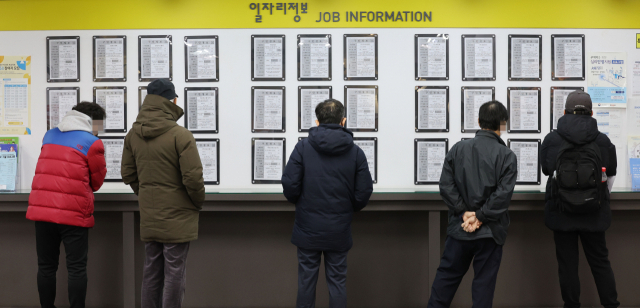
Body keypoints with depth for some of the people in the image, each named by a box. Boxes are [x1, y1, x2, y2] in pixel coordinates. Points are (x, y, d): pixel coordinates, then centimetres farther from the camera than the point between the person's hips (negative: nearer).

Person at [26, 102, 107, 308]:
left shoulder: (49, 136, 13)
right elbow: (97, 181, 6)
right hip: (74, 214, -5)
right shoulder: (92, 143, -4)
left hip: (41, 210, 5)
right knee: (76, 268, 3)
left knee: (46, 266, 14)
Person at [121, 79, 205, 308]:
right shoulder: (181, 135, -16)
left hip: (149, 217, 6)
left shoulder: (133, 135, 4)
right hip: (177, 216, -6)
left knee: (151, 270, 16)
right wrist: (199, 203, 0)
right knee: (174, 272, 2)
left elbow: (128, 174, 11)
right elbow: (193, 178, -17)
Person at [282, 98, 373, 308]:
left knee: (306, 279, 11)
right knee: (337, 281, 11)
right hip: (339, 230, 1)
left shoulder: (303, 147, -7)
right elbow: (364, 192, -4)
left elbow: (289, 185, -11)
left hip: (308, 228, -1)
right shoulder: (355, 152, -3)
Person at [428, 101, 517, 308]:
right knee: (484, 281, 8)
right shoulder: (507, 155, -7)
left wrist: (464, 213, -5)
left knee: (447, 275, 15)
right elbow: (503, 193, -16)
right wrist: (480, 217, -12)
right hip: (490, 230, -2)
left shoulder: (458, 149, 1)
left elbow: (446, 185, -5)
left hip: (459, 227, 3)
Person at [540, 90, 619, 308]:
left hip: (561, 214, -1)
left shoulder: (551, 140, -9)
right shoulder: (603, 141, -6)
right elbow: (610, 178, 7)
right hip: (594, 214, 1)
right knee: (600, 262, 14)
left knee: (567, 264, 8)